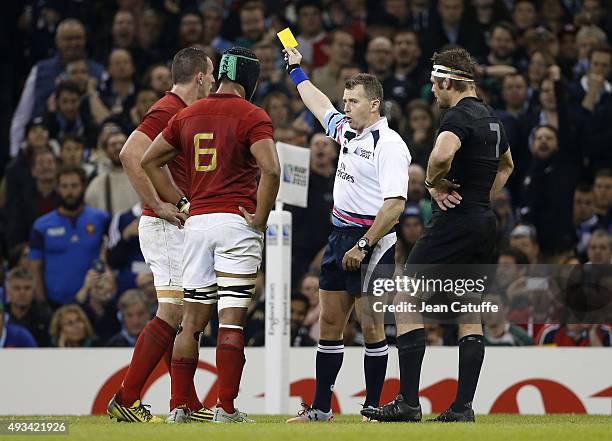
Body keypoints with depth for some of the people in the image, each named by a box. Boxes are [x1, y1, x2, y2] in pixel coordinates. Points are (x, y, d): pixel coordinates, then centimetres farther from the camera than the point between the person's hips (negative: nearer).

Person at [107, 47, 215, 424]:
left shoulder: (186, 113, 17)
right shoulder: (168, 111, -13)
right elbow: (130, 155, -26)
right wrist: (158, 205, -22)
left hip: (182, 229, 10)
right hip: (167, 226, -10)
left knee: (182, 317, 10)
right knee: (173, 312, -13)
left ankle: (187, 405, 13)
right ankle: (126, 400, -13)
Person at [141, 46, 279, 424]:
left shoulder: (188, 115, 12)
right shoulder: (252, 116, -6)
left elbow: (150, 161, 19)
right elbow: (270, 170, -20)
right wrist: (260, 218, -10)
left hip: (196, 220, 5)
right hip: (237, 222, -5)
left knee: (193, 319, 9)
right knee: (232, 319, -4)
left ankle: (180, 407, 9)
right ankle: (226, 409, -7)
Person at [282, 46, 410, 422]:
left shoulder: (390, 145, -14)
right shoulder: (347, 129, 12)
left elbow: (395, 204, -20)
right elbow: (320, 105, 34)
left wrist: (363, 246, -22)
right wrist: (296, 70, 44)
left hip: (372, 240, -9)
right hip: (341, 234, 9)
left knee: (371, 326, -6)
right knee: (330, 323, 8)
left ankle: (373, 408, 0)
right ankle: (321, 408, 12)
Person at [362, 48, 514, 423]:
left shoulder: (460, 116, -14)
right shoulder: (492, 118, 15)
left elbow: (441, 154, -36)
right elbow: (506, 165, 35)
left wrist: (436, 184, -16)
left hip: (454, 223, -9)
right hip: (485, 224, 9)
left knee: (406, 303, -5)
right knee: (470, 316, 9)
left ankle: (408, 402, -10)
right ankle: (463, 408, 6)